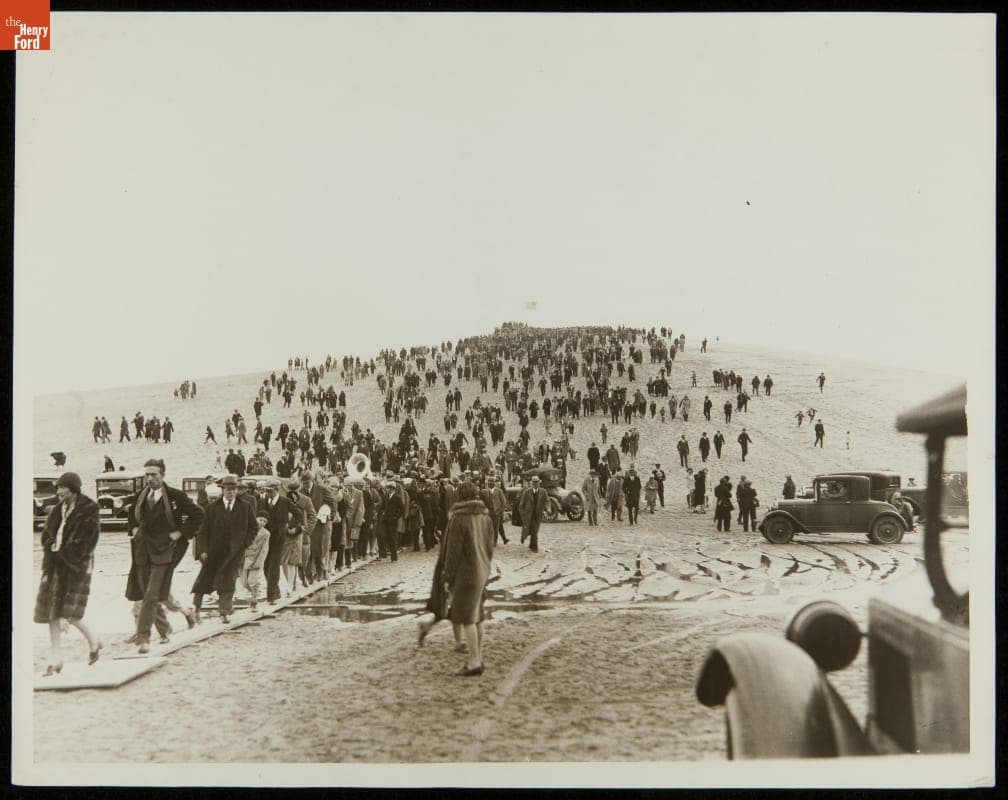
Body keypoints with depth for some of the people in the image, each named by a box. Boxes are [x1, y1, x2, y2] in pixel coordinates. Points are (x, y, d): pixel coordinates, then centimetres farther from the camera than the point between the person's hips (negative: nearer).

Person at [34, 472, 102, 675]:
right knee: (52, 611, 3)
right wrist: (53, 550, -5)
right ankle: (55, 658, 10)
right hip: (55, 564, 7)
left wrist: (63, 554, -12)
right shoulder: (58, 509, 12)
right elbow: (47, 535, 11)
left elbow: (85, 542, -12)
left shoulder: (88, 511, -8)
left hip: (76, 565, -7)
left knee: (69, 613, -11)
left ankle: (93, 642, 15)